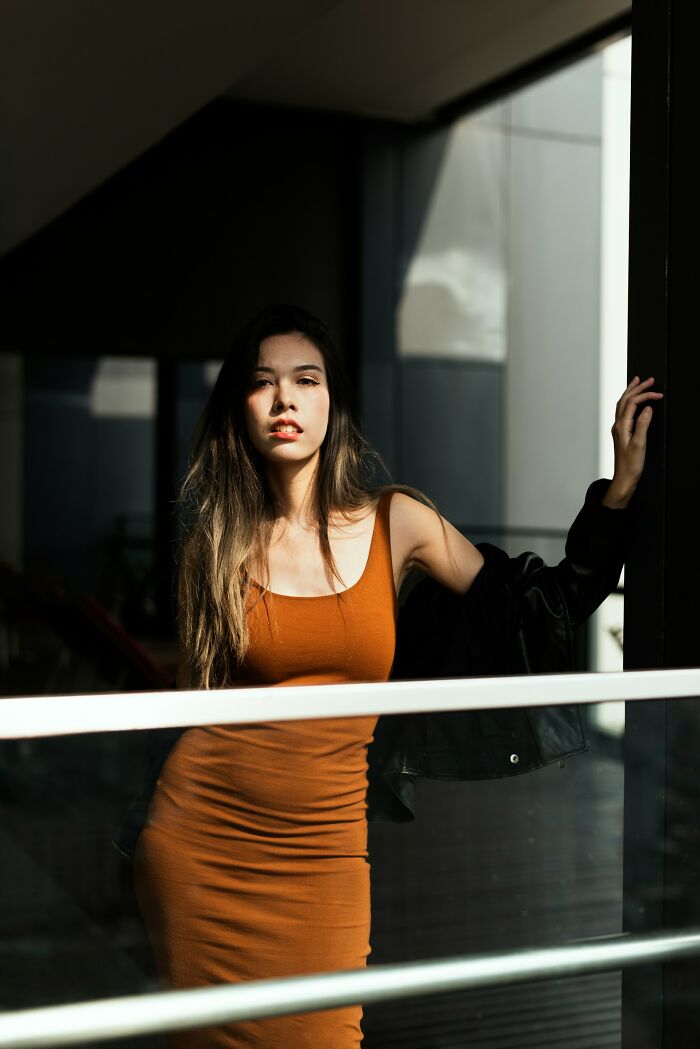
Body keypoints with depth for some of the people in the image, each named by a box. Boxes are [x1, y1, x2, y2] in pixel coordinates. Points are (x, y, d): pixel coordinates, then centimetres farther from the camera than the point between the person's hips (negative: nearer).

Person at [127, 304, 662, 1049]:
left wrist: (622, 485, 1)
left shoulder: (398, 523, -1)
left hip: (323, 853, 0)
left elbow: (544, 608, 4)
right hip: (202, 841, 0)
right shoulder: (216, 541, 0)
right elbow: (194, 692, 9)